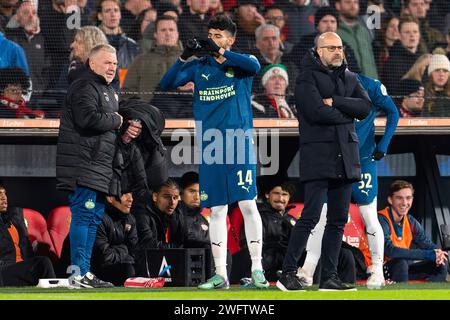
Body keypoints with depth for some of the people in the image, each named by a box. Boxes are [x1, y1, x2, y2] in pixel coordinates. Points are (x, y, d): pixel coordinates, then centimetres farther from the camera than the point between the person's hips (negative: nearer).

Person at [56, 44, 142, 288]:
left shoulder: (108, 91, 23)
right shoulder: (84, 87, -10)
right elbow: (88, 119, -26)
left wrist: (125, 131, 6)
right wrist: (117, 120, -11)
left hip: (99, 166, 11)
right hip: (82, 164, -11)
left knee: (95, 216, 12)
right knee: (84, 214, -12)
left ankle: (85, 271, 17)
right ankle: (79, 273, -14)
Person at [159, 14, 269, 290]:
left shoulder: (240, 63, 3)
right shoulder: (199, 68, 11)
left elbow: (254, 66, -21)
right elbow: (166, 84, 3)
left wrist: (220, 53, -27)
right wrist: (184, 58, -12)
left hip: (240, 142, -3)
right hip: (210, 147, 3)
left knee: (247, 203, -8)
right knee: (217, 209, 4)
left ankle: (257, 268, -3)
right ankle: (220, 274, 7)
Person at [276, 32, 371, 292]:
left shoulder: (350, 78, 18)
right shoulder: (307, 78, -2)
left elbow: (365, 107, 2)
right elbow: (316, 112, -16)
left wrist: (334, 102, -9)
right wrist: (346, 114, -3)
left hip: (345, 158, 6)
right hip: (319, 156, -6)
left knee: (339, 220, 5)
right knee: (311, 216, -11)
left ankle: (329, 276, 9)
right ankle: (288, 274, -7)